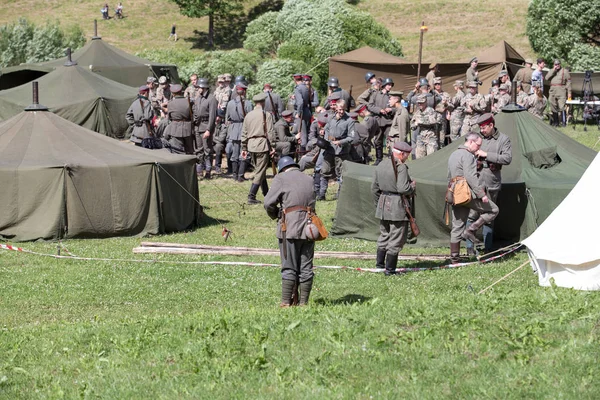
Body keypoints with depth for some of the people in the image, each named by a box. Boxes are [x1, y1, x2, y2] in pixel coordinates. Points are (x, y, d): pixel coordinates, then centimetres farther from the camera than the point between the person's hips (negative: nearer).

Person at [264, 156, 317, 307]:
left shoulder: (281, 178, 1)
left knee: (289, 268, -1)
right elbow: (312, 202, 17)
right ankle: (303, 302, 8)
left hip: (290, 227, -4)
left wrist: (275, 215, 13)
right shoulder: (309, 179, 18)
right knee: (306, 267, 7)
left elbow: (269, 203, -5)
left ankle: (286, 302, -2)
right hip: (308, 226, 4)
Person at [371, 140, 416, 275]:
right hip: (397, 207, -8)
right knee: (396, 239, 0)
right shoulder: (401, 167, -16)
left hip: (382, 205, 8)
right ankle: (389, 269, 1)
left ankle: (379, 264, 26)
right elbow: (403, 189, -24)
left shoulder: (381, 165, 9)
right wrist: (412, 185, -4)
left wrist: (378, 203, 24)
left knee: (384, 235, 22)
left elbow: (374, 188, 15)